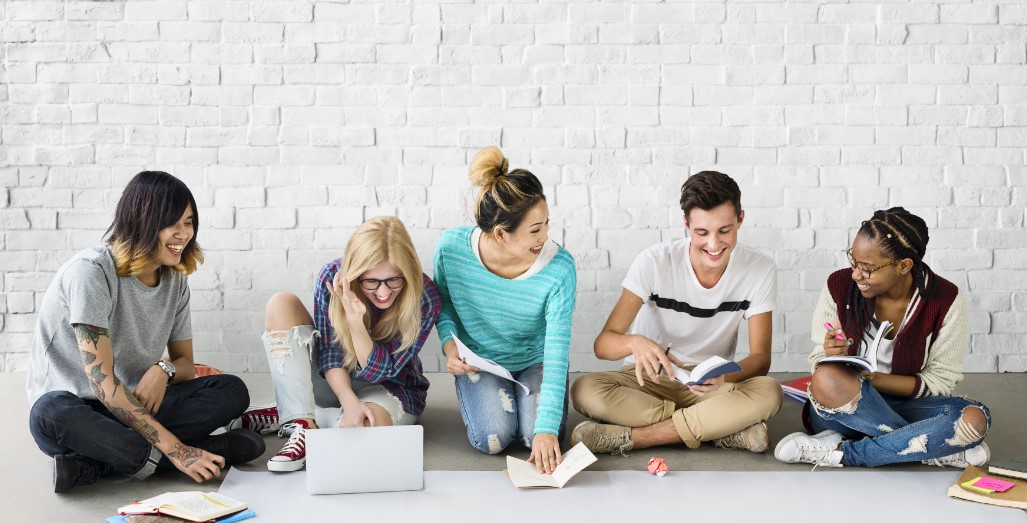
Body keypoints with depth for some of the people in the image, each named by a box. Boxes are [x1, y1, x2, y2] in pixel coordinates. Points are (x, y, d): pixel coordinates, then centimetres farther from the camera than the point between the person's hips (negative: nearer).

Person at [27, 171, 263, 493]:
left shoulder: (174, 280, 3)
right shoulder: (91, 272, -19)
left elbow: (184, 362, 10)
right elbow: (102, 382, -25)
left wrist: (163, 370, -17)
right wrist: (173, 448, -30)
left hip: (134, 406, 6)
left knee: (232, 391, -15)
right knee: (53, 413, -41)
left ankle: (93, 462, -25)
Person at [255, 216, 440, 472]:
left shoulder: (424, 299, -24)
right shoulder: (333, 277, -19)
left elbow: (379, 371, -22)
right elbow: (329, 354, -14)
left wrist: (355, 320, -37)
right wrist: (349, 401, -32)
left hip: (391, 390, -2)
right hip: (335, 381, 3)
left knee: (369, 426, -40)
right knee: (282, 304, -19)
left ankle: (285, 416, -13)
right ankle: (300, 422, -27)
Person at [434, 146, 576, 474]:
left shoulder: (559, 269, -29)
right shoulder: (452, 247, -24)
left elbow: (556, 355, -30)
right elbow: (443, 300, 1)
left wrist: (546, 429, -38)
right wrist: (450, 345, -18)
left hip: (535, 359, 0)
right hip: (478, 359, 0)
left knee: (537, 437, -21)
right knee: (493, 439, -20)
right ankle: (476, 395, 14)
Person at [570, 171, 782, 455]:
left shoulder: (759, 270, -11)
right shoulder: (654, 261, -15)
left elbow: (761, 357, -10)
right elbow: (603, 343, -19)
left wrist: (725, 377, -33)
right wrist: (635, 342, -44)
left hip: (708, 386, 1)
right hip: (650, 379, 0)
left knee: (769, 393, -32)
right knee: (584, 390, -32)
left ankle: (629, 437, -28)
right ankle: (730, 430, -27)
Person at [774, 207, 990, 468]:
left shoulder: (945, 300, -11)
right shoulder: (838, 286, -10)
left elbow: (940, 381, -6)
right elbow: (820, 365, -2)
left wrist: (876, 378, -21)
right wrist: (832, 357, -26)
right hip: (843, 407, 0)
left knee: (975, 419, -29)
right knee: (827, 379, -36)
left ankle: (844, 452, -22)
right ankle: (935, 449, -19)